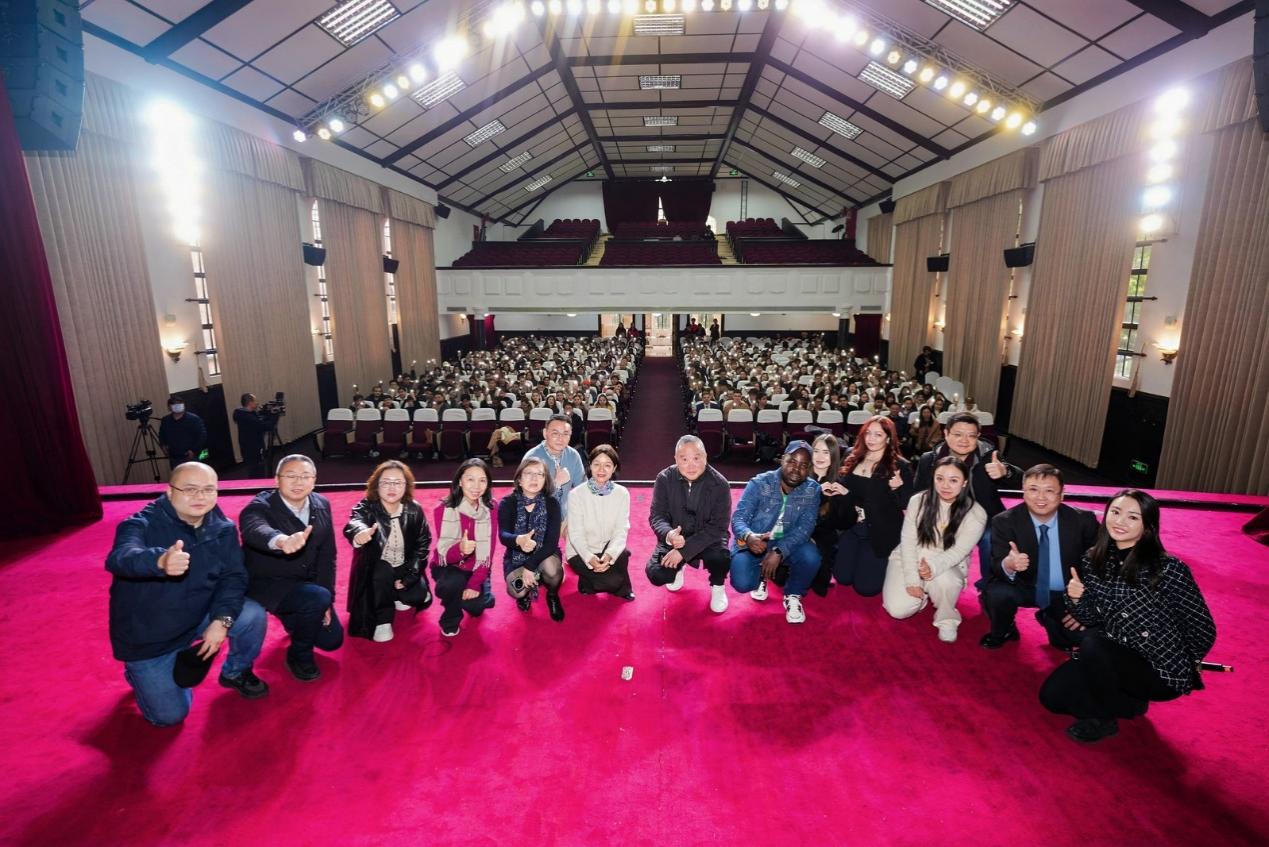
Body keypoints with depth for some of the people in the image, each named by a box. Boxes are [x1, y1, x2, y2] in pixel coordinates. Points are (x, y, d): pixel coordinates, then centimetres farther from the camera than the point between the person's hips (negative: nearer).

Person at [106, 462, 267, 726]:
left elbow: (233, 576, -10)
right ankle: (141, 672, 28)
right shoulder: (141, 525, -22)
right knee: (169, 716, -4)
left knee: (253, 615, -21)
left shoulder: (223, 528, -9)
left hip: (199, 616, 3)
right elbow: (120, 558, -43)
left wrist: (221, 619, -27)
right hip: (148, 635, -3)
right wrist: (161, 561, -67)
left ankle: (236, 673, 9)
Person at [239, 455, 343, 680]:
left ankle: (295, 619, 37)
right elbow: (255, 531, -47)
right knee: (317, 598, -32)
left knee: (332, 640, 6)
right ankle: (298, 656, -3)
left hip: (305, 584, 6)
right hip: (266, 584, -5)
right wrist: (282, 541, -70)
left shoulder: (322, 505, -5)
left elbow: (327, 554, -2)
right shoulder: (260, 507, -22)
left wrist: (327, 601, -9)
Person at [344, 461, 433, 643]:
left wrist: (409, 575, -13)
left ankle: (397, 595, 17)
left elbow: (423, 543, -4)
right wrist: (359, 533, -70)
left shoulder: (414, 510, -12)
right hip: (375, 569, -2)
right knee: (382, 572, -34)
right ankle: (382, 619, -10)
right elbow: (353, 523, -44)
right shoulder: (366, 507, -21)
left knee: (418, 596, -18)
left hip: (404, 568, 3)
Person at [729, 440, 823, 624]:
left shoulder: (812, 490, -9)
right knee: (741, 582, -25)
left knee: (811, 557, -31)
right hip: (754, 543, -1)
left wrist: (779, 551, -32)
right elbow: (738, 518, -18)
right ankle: (761, 575, 16)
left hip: (788, 544, 1)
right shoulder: (759, 483, -15)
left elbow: (805, 527, -18)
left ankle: (793, 596, 3)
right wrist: (748, 536, -43)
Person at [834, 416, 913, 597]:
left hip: (880, 533, -5)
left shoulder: (899, 466, -12)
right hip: (851, 527, 5)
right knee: (842, 578, 7)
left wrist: (899, 487, -31)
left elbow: (908, 505, -12)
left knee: (865, 587, -3)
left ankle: (887, 563, 26)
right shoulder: (853, 459, 2)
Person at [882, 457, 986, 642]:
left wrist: (933, 565, -38)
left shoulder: (975, 514, -12)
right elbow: (908, 542, -8)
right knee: (899, 609, -19)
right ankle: (923, 594, 16)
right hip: (910, 561, 1)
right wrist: (912, 579, -17)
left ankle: (947, 619, -5)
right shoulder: (918, 501, -9)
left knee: (943, 580, -37)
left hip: (948, 566, -1)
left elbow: (958, 551, -17)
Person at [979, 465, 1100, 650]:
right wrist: (1009, 564, -46)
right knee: (997, 594, -32)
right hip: (1024, 588, -2)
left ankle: (1049, 619, 17)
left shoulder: (1083, 521, -13)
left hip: (1066, 595, 2)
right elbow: (997, 566, -20)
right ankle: (1001, 633, 3)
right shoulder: (1004, 522, -17)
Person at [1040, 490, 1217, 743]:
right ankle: (1131, 704, 16)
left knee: (1092, 646, -30)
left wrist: (1181, 664, 4)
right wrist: (1076, 599, -17)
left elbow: (1203, 630, -9)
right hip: (1114, 660, 6)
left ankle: (1103, 718, -4)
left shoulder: (1170, 569, -21)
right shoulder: (1092, 561, -5)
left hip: (1162, 670, -5)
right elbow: (1093, 619, 3)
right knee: (1051, 695, -4)